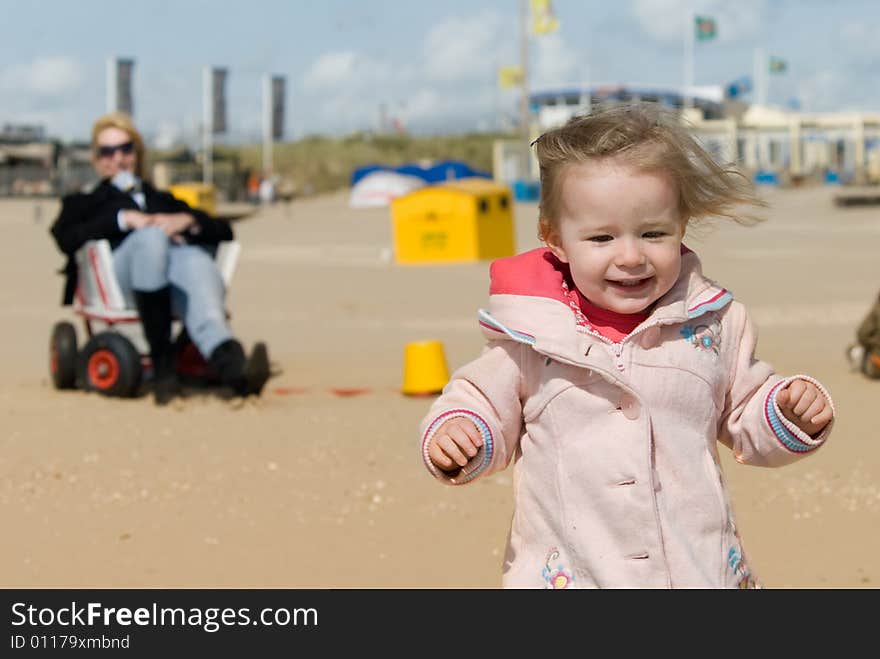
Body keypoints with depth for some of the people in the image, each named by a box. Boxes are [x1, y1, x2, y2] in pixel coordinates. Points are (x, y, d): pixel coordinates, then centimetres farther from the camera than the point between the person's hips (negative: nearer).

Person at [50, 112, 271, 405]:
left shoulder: (165, 200, 41)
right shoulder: (84, 203, 34)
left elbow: (224, 232, 26)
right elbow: (65, 238, 8)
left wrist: (187, 221, 5)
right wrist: (123, 219, -2)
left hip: (182, 258, 2)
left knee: (197, 264, -38)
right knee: (151, 236, -39)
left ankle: (233, 368, -67)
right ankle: (162, 366, -43)